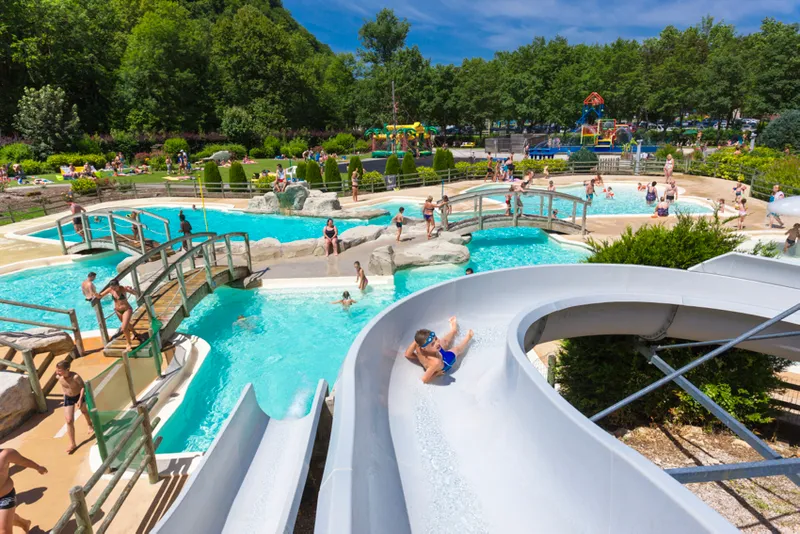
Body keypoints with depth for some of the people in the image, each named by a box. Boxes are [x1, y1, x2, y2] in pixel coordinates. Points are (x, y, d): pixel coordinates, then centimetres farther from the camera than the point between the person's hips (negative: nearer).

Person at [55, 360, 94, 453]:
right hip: (68, 398, 2)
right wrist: (65, 393, 11)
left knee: (84, 411, 26)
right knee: (69, 421, -5)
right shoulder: (59, 377, -21)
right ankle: (72, 444, 4)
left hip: (79, 396, -2)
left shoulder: (75, 376, -35)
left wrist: (80, 399, -27)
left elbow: (83, 386, -23)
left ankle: (90, 424, 58)